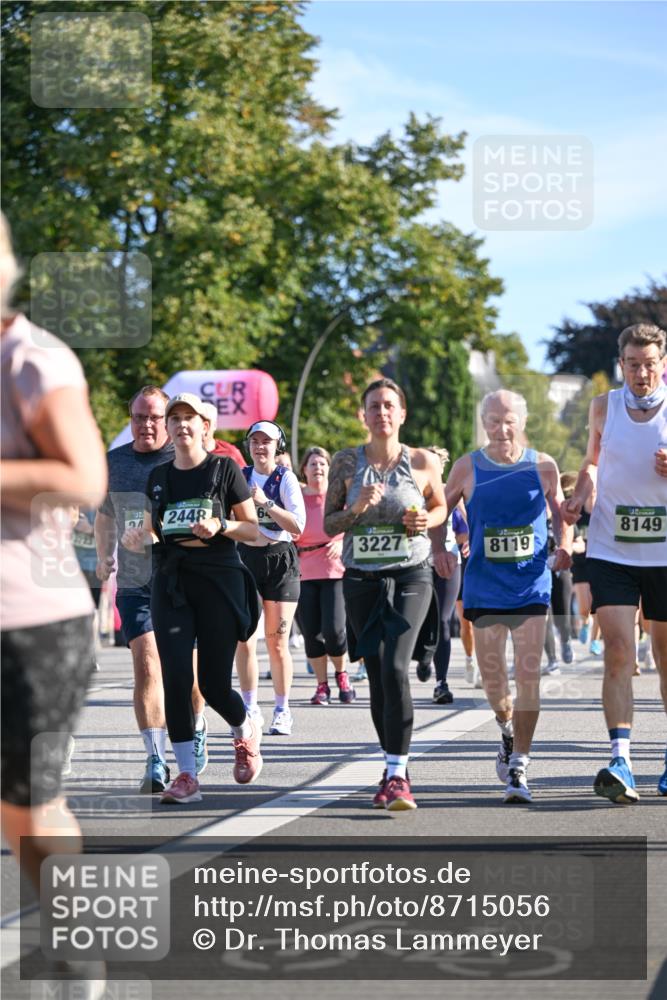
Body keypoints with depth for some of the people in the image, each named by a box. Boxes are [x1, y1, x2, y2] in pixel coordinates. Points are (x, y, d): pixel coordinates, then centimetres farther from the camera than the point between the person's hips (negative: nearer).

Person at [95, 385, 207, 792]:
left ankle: (196, 729, 37)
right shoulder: (113, 463, 9)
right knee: (146, 667, -10)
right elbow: (105, 514, 25)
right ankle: (156, 760, -9)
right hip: (135, 584, 2)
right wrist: (105, 557, 28)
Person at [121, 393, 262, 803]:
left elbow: (253, 529, 2)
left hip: (219, 580, -3)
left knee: (214, 684, -1)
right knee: (176, 678, -10)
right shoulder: (158, 477, 13)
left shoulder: (224, 468, 1)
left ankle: (247, 733, 32)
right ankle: (187, 776, -5)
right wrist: (139, 537, -3)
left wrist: (221, 527, -17)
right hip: (171, 582, 3)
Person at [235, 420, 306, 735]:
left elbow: (298, 525, -13)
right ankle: (251, 708, 5)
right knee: (244, 640, -4)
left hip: (280, 560, -3)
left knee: (277, 643, -1)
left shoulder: (285, 478, -3)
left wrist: (266, 503, -20)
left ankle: (282, 711, 9)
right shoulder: (240, 476, 8)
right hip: (246, 558, 3)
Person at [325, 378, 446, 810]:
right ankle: (395, 767, 21)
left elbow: (440, 506, 16)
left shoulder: (423, 462, 0)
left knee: (395, 667, -19)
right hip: (362, 578, 2)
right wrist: (357, 507, -14)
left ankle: (398, 776, -19)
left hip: (411, 577, -2)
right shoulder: (347, 462, 2)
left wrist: (425, 521, -6)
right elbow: (329, 524, 5)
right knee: (377, 676, 6)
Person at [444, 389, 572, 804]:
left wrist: (565, 547, -6)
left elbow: (561, 514, 12)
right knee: (492, 676, 6)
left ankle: (519, 769, -3)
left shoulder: (543, 466, 2)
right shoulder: (468, 468, 2)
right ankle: (508, 730, 39)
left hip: (532, 585, -1)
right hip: (485, 586, 1)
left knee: (529, 677, -8)